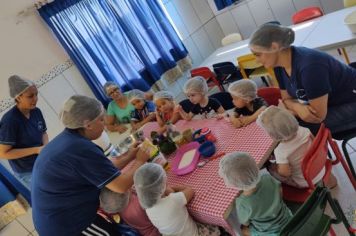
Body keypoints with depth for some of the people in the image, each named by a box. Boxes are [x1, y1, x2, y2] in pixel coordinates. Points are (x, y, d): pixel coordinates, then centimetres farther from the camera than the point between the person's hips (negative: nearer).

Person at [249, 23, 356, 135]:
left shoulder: (309, 66, -34)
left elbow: (318, 116, -28)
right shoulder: (279, 66, -9)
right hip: (332, 103, 7)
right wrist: (297, 106, -24)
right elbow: (287, 98, -1)